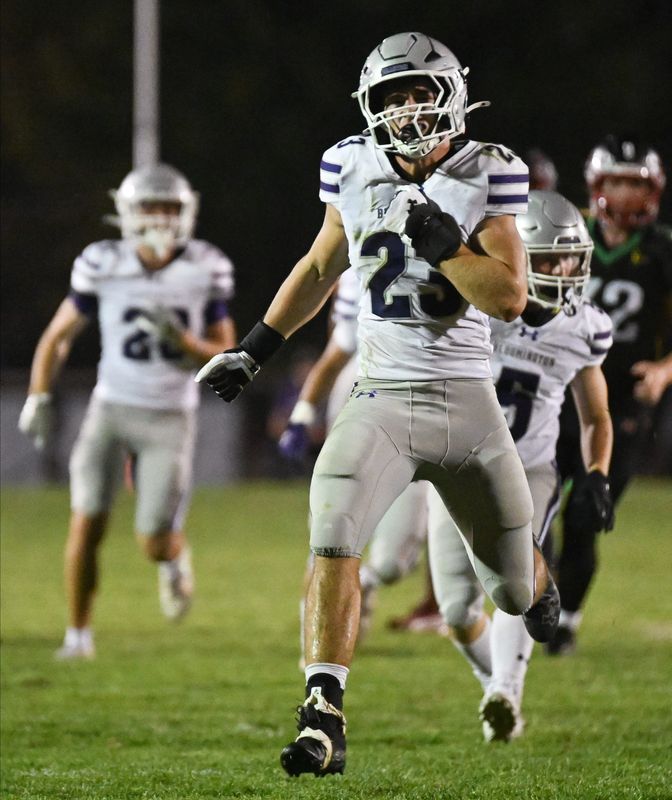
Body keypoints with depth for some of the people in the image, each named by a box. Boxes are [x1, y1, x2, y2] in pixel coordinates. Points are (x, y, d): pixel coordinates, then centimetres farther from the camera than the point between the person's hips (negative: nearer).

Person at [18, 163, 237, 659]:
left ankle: (175, 557, 33)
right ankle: (79, 633, 6)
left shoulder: (206, 270, -5)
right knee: (87, 524, -10)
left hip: (170, 418, -1)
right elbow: (57, 338, 6)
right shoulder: (103, 265, -5)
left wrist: (182, 340, -19)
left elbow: (225, 356, 0)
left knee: (156, 541, -5)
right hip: (111, 409, 1)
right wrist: (38, 399, -4)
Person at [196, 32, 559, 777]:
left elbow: (509, 297, -12)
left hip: (468, 404, -1)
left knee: (517, 590, 13)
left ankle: (536, 582, 52)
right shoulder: (354, 170, 1)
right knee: (334, 540, -25)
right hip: (381, 400, 1)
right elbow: (319, 267, 19)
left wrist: (437, 238, -23)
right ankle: (323, 720, -25)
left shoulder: (486, 175, -6)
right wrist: (254, 347, 17)